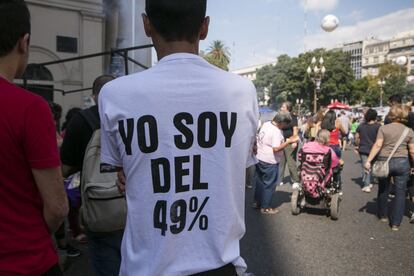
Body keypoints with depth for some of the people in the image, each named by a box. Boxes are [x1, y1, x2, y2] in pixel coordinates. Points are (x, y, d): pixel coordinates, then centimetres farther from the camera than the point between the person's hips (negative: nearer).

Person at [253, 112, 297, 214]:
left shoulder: (266, 124, 3)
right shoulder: (276, 131, -23)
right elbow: (276, 148, -29)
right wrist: (289, 141, -26)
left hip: (259, 158, 9)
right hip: (270, 162, -8)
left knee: (260, 182, 20)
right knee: (269, 185, 4)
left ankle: (257, 202, 32)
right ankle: (265, 208, 13)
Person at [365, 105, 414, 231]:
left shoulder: (383, 128, -4)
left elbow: (377, 145, -12)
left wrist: (368, 160, -13)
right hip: (402, 163, 0)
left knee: (383, 190, 17)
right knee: (400, 192, 6)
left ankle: (383, 215, 34)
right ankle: (395, 223, 7)